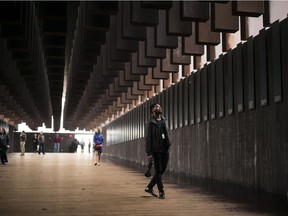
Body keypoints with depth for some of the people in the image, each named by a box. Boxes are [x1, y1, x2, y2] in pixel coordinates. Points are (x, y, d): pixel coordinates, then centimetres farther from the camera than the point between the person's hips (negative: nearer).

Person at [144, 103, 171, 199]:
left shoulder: (164, 121, 14)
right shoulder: (150, 123, -3)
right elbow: (147, 139, -6)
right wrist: (149, 153, -13)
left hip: (165, 150, 6)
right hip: (156, 150, -6)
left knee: (162, 170, 9)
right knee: (158, 171, -2)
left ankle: (149, 187, 23)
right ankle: (161, 191, 5)